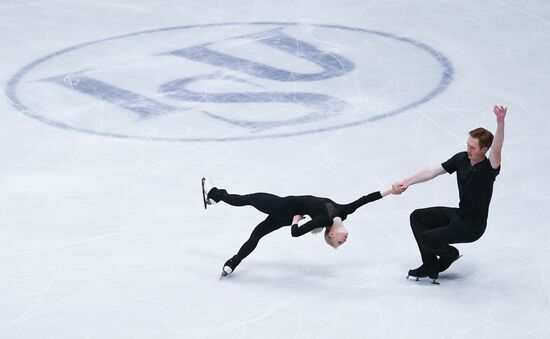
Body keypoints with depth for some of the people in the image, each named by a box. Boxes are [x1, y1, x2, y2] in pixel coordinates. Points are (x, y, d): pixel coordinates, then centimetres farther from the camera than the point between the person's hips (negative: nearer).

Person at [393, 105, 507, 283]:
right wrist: (406, 182, -5)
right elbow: (433, 171, 2)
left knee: (428, 239, -18)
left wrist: (500, 123, -62)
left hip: (473, 226, -8)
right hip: (458, 213, 8)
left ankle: (450, 254, 17)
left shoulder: (488, 168, -25)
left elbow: (496, 149, -45)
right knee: (417, 216, 8)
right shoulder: (461, 158, -4)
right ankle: (430, 266, 11)